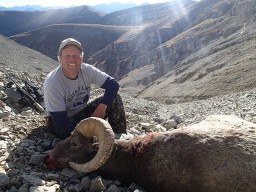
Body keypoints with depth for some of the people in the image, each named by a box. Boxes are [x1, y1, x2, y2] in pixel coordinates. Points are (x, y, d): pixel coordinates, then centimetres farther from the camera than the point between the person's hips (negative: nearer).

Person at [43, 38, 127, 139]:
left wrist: (102, 107, -27)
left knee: (114, 98, -13)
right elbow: (60, 121, -28)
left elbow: (113, 84, -13)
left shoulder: (87, 70, -14)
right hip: (65, 122, -5)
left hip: (83, 112, 5)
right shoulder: (52, 83, -27)